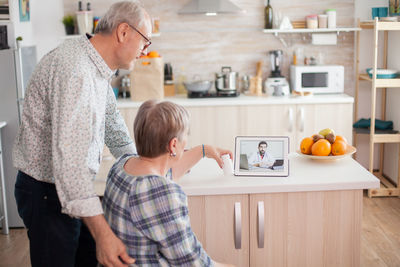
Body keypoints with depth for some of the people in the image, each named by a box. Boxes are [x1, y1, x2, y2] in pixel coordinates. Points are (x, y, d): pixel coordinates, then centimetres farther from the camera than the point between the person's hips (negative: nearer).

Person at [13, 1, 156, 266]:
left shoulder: (96, 65, 3)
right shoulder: (74, 70, -30)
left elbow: (111, 122, 18)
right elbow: (68, 157, -37)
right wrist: (103, 233, -40)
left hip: (74, 185, 10)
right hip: (47, 193, -9)